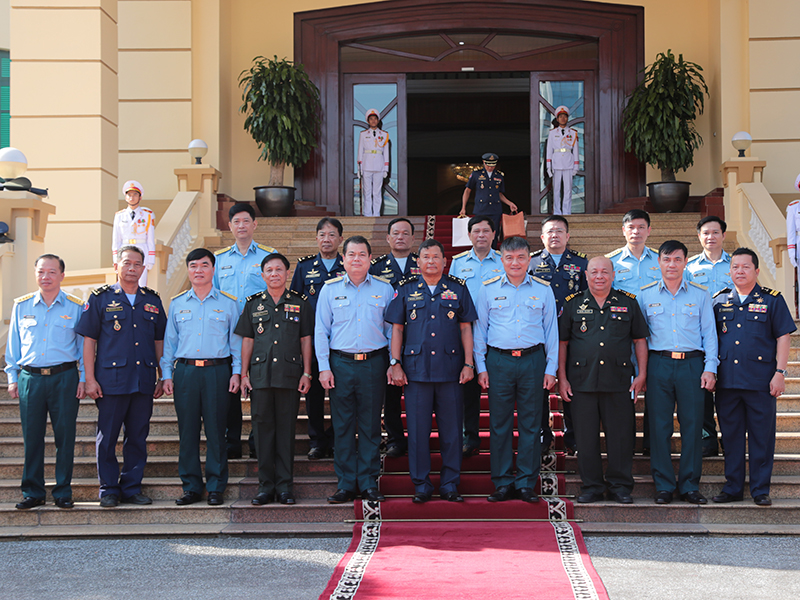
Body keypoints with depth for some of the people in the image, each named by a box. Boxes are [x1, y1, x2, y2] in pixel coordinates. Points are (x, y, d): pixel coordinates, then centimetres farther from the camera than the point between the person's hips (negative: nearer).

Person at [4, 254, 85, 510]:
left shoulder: (76, 307, 5)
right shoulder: (21, 306, 11)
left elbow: (84, 345, 7)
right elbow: (13, 344, 15)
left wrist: (83, 378, 0)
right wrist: (12, 378, 9)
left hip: (65, 378, -1)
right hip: (30, 378, 2)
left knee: (65, 436, 0)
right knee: (32, 437, 3)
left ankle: (63, 493, 9)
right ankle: (33, 493, 12)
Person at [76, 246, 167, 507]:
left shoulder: (152, 301, 13)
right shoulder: (100, 298, 3)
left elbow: (159, 341, 17)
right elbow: (88, 340, 0)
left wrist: (162, 377, 10)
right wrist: (90, 379, -7)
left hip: (144, 382, 3)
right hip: (111, 380, -3)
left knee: (138, 438, 6)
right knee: (107, 438, 1)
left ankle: (131, 488, 15)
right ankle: (109, 490, 11)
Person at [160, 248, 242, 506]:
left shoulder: (228, 304, 8)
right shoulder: (177, 304, 13)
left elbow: (236, 340, 9)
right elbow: (169, 341, 14)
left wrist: (236, 372, 0)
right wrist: (166, 374, 7)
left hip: (217, 371, -2)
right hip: (185, 371, 2)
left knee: (216, 431, -2)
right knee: (187, 431, 2)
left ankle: (216, 487, 6)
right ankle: (191, 487, 10)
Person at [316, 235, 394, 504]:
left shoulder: (384, 289, 6)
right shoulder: (330, 289, 6)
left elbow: (392, 329, 9)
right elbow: (321, 331, 6)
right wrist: (324, 367, -1)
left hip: (374, 364, 0)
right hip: (340, 363, 0)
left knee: (371, 426, 3)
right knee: (342, 426, 2)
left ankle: (369, 483, 10)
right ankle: (346, 484, 8)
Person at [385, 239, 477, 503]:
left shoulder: (458, 288, 9)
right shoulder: (406, 289, 8)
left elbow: (466, 328, 8)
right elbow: (397, 328, 8)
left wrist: (468, 363, 2)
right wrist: (395, 363, 0)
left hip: (450, 369, 0)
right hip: (416, 369, 0)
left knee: (451, 428, 3)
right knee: (418, 429, 1)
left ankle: (450, 484, 12)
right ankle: (421, 484, 11)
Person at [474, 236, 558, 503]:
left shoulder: (543, 290, 8)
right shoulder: (489, 289, 7)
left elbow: (551, 330, 10)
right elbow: (479, 329, 10)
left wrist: (551, 368, 5)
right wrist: (480, 366, 3)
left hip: (533, 361, 0)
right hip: (498, 361, 0)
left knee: (530, 424, 2)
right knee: (499, 424, 2)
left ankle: (526, 483, 9)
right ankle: (502, 483, 10)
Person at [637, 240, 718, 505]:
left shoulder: (700, 294, 9)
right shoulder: (646, 295, 9)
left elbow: (709, 333, 9)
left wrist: (709, 368, 0)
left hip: (691, 364, 0)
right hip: (658, 365, 0)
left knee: (692, 425, -1)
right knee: (659, 426, -1)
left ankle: (690, 485, 8)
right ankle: (663, 486, 7)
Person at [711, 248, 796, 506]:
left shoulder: (772, 300, 2)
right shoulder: (719, 300, 11)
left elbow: (783, 338, 1)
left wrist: (780, 373, -7)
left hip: (761, 380, -3)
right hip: (727, 380, 3)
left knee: (761, 436, 2)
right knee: (730, 436, 8)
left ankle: (760, 489, 11)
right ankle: (732, 487, 17)